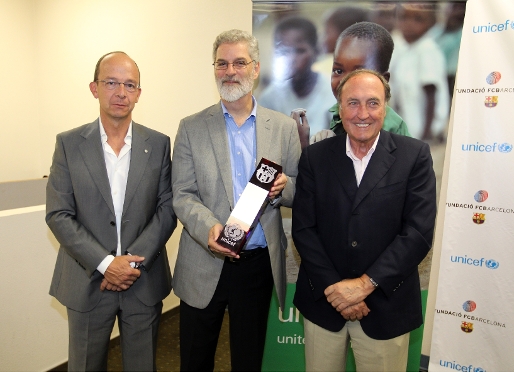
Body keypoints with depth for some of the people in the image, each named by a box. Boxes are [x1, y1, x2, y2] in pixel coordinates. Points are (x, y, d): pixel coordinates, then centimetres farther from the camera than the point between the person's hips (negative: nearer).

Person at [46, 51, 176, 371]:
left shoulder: (159, 144, -1)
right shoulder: (69, 144, -3)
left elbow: (167, 208, -3)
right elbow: (58, 215, -6)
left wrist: (134, 261, -13)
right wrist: (106, 263, -14)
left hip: (145, 282, 1)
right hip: (87, 281, 0)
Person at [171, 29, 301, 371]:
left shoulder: (284, 127, 2)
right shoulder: (191, 128, 0)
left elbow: (299, 192, 5)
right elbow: (182, 195, -4)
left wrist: (283, 188, -17)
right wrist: (209, 226, -23)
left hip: (260, 264, 1)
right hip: (204, 266, 0)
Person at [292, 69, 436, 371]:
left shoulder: (415, 155, -5)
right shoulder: (315, 157, -1)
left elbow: (419, 231, -11)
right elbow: (303, 228, -4)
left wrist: (366, 283, -16)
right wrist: (333, 287, -12)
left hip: (386, 305, -1)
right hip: (324, 301, 2)